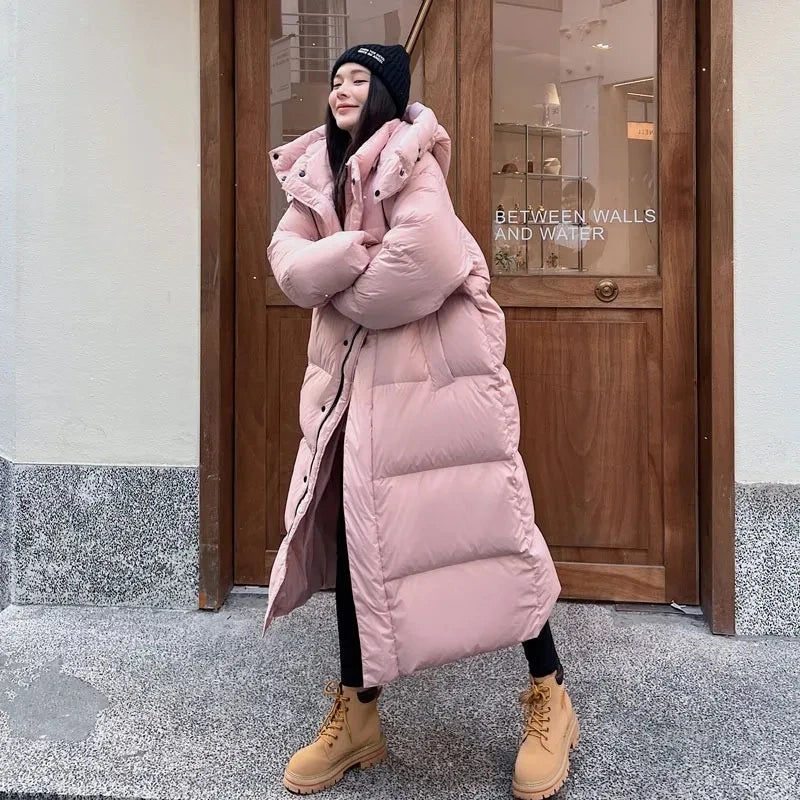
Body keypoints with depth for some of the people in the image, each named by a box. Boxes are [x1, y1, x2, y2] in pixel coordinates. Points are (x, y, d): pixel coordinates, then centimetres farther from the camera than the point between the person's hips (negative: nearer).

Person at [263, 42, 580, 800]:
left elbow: (424, 256, -25)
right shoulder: (316, 171, 13)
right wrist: (359, 249, -19)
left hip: (435, 368, -6)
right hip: (355, 375, 7)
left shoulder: (409, 158, -6)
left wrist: (345, 292, -10)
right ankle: (356, 713, 22)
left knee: (485, 518, -1)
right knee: (353, 531, 7)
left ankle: (548, 697, 18)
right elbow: (289, 263, -2)